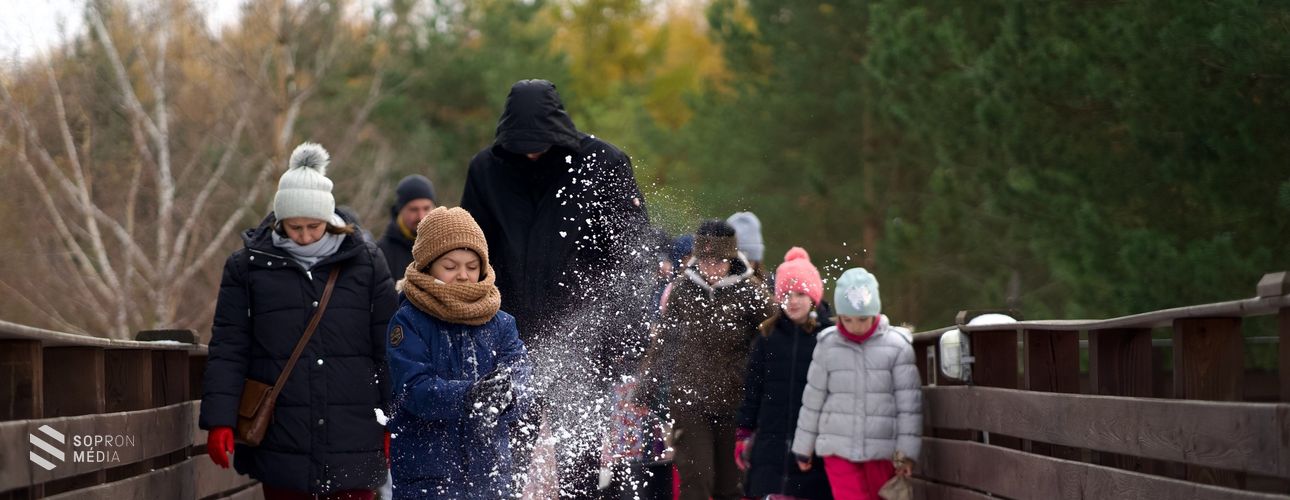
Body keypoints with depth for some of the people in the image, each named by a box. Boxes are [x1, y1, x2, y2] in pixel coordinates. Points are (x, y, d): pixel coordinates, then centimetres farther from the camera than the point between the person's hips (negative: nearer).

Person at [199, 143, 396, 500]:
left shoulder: (366, 263, 5)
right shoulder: (247, 266, 4)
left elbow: (388, 347, 8)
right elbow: (228, 349, 3)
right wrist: (219, 420, -5)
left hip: (352, 442, 0)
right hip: (279, 441, 0)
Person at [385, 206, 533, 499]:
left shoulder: (501, 325, 7)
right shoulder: (408, 322, -4)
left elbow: (520, 384, -4)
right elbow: (414, 389, -16)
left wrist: (507, 395, -28)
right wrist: (468, 396, -32)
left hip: (490, 471, 4)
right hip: (426, 476, -4)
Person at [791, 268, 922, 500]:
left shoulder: (896, 346, -4)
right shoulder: (827, 346, 1)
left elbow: (909, 402, -3)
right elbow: (812, 400, 9)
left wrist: (906, 451, -6)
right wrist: (803, 448, 14)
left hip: (882, 450, 0)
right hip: (838, 447, 0)